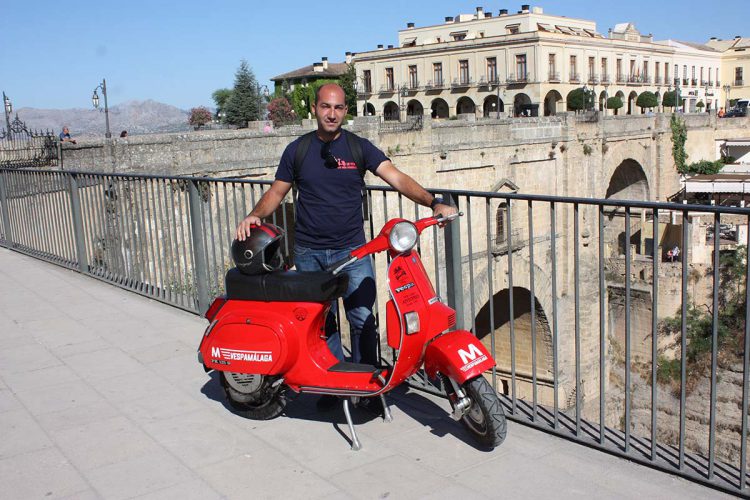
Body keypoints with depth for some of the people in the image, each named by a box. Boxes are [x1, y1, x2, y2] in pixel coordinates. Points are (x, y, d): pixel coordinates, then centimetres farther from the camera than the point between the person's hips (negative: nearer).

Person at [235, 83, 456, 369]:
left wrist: (433, 202, -27)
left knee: (363, 318, -5)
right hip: (308, 252, 2)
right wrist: (254, 215, -10)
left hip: (351, 249, -1)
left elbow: (396, 177, -11)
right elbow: (277, 192, 10)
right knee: (321, 321, 9)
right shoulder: (297, 149, 5)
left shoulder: (359, 147, 0)